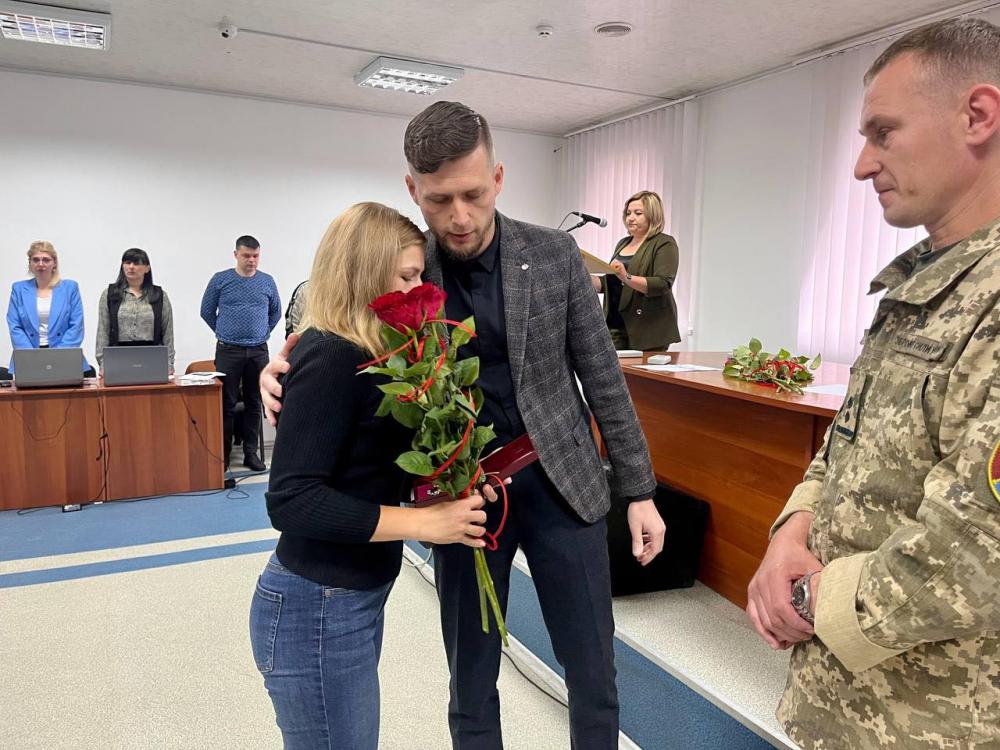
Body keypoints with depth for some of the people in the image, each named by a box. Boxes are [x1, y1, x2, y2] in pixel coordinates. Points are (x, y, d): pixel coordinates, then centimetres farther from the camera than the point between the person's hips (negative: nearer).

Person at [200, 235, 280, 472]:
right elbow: (207, 312, 9)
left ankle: (251, 453, 14)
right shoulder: (220, 280, 0)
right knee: (226, 404, 0)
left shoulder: (267, 282, 6)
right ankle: (223, 454, 8)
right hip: (228, 351, -2)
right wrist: (224, 332, 11)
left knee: (254, 403, 6)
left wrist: (263, 332, 12)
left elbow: (276, 312, 18)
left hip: (258, 352, 2)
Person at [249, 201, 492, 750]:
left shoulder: (362, 356, 6)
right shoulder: (331, 358, -21)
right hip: (317, 609, -9)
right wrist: (424, 522, -25)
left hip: (352, 599, 9)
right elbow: (291, 501, -26)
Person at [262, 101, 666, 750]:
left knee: (594, 676, 12)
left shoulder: (554, 254, -6)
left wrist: (640, 489, 1)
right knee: (472, 686, 15)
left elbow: (602, 375, 0)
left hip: (560, 483, 0)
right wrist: (289, 373, -16)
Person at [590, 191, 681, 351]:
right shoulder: (623, 243, 17)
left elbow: (663, 284, -17)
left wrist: (626, 278, -28)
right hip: (616, 326, 5)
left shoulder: (664, 244, -3)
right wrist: (585, 277, 4)